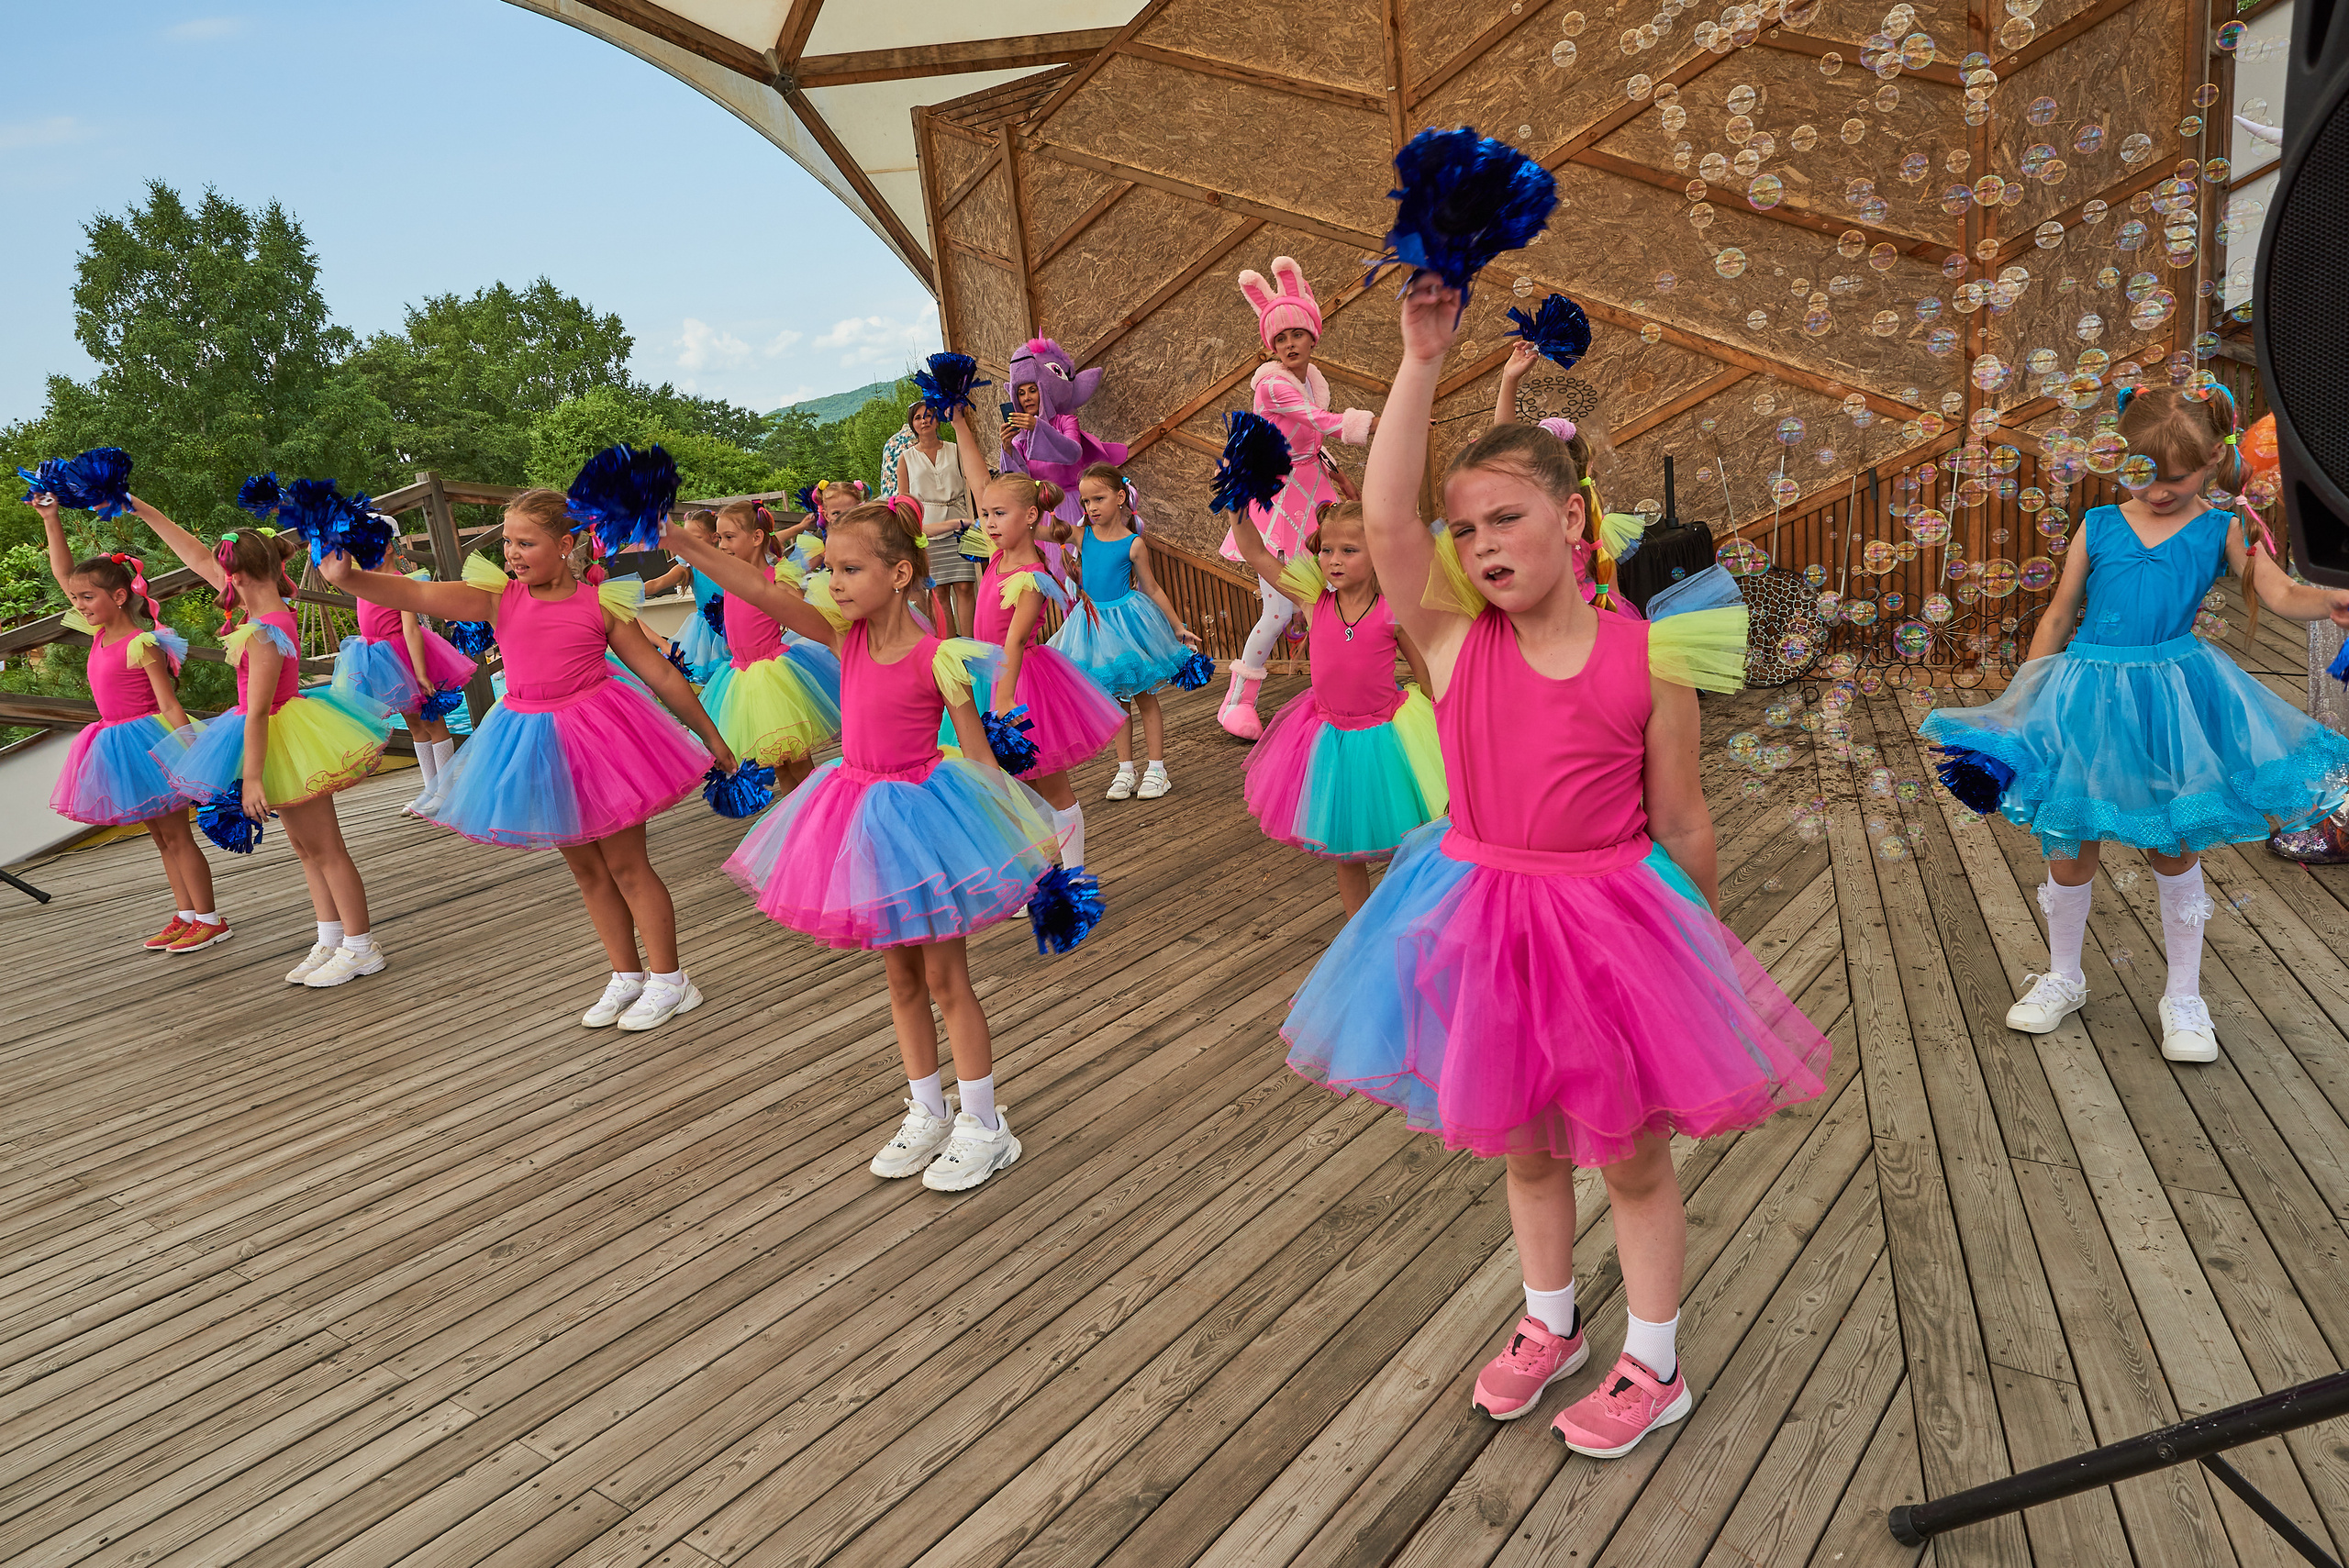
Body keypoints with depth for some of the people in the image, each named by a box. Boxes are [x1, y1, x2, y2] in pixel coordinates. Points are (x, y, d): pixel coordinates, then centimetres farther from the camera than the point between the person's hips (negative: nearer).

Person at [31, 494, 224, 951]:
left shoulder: (141, 644, -16)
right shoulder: (100, 633, 6)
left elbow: (169, 704, -18)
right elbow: (63, 574, 13)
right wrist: (50, 520, 10)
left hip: (147, 738, -8)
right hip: (117, 745, 8)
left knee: (177, 835, -3)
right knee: (161, 836, 12)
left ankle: (209, 919, 3)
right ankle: (185, 916, 18)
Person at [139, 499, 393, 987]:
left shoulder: (264, 634, -23)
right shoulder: (265, 611, 3)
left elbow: (257, 711, -24)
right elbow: (197, 557, 14)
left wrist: (252, 778, -23)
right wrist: (143, 511, 18)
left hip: (280, 742, -10)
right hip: (280, 735, 10)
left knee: (327, 849, -2)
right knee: (306, 847, 14)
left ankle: (361, 947, 6)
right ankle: (329, 942, 23)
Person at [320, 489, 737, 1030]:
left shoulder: (600, 603, -6)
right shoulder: (499, 598, -1)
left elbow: (661, 673, -1)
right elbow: (416, 595, -14)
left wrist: (712, 736, 4)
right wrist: (347, 577, -33)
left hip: (595, 731, -4)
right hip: (532, 742, 4)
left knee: (626, 865, 2)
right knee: (585, 869, 14)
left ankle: (669, 981, 15)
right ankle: (627, 976, 29)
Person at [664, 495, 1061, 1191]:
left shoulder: (937, 658, -17)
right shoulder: (846, 635, -3)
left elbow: (978, 753, -12)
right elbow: (765, 593, -12)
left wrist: (1006, 841, -11)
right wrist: (679, 543, -21)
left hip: (919, 812, -6)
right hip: (860, 810, 6)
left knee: (945, 978, 4)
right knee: (901, 976, 16)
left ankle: (984, 1125, 19)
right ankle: (928, 1113, 32)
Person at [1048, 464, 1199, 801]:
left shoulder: (1133, 545, -9)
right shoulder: (1082, 536, -1)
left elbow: (1153, 589, 0)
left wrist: (1179, 628, 3)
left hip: (1127, 619, -3)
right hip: (1095, 623, 3)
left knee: (1144, 697, 4)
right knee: (1114, 700, 11)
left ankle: (1156, 770, 11)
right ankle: (1125, 770, 18)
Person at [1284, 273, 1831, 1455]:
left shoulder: (1647, 661, -13)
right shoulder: (1453, 634, -8)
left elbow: (1679, 821, -3)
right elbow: (1385, 516, -24)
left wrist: (1698, 936, 7)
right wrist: (1422, 362, -27)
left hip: (1609, 918, -2)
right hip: (1481, 914, 3)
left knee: (1630, 1151, 14)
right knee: (1523, 1143, 21)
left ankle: (1652, 1367, 36)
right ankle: (1549, 1325, 46)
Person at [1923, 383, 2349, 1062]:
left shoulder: (2221, 531, 1)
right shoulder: (2099, 527, 3)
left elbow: (2280, 593, -11)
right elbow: (2058, 615, 9)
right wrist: (2024, 694, 7)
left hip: (2170, 699, -1)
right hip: (2086, 696, 1)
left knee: (2175, 849, 9)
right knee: (2069, 843, 9)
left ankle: (2184, 998, 25)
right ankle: (2063, 978, 29)